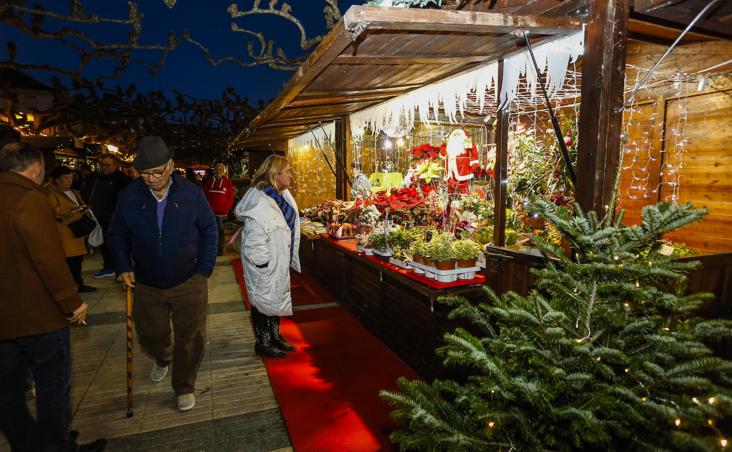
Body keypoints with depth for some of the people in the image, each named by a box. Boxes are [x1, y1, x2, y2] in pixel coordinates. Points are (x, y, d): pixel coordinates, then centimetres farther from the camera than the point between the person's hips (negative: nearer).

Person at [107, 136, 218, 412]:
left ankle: (184, 386, 31)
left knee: (190, 338, 8)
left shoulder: (191, 193, -9)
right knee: (150, 336, 19)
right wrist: (123, 267, -8)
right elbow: (117, 235, 6)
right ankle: (162, 359, 54)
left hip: (189, 283, -2)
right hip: (146, 285, 2)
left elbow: (209, 231, 0)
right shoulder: (129, 195, -6)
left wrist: (205, 269, -6)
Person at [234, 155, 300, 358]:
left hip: (280, 262, 9)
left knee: (277, 299, 21)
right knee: (263, 302, 9)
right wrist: (262, 264, -19)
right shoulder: (260, 203, -26)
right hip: (264, 267, -9)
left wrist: (289, 259, 16)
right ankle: (262, 343, 28)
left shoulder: (284, 195, 2)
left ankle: (275, 337, 40)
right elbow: (254, 242, -26)